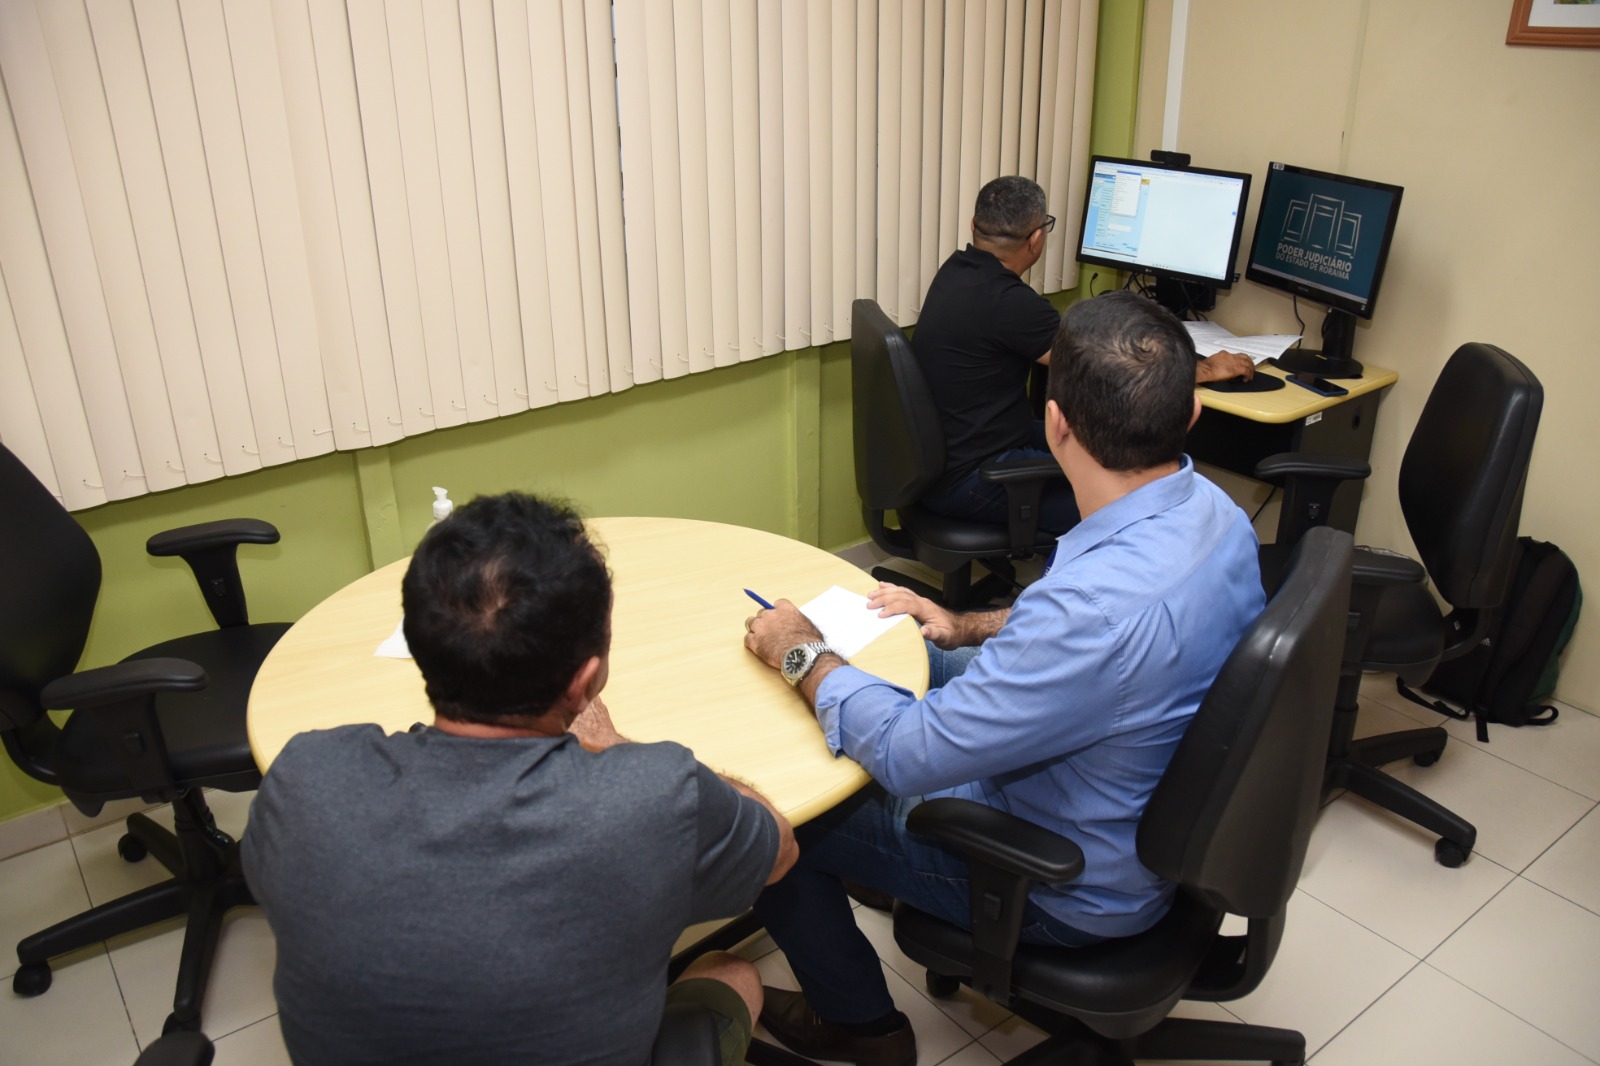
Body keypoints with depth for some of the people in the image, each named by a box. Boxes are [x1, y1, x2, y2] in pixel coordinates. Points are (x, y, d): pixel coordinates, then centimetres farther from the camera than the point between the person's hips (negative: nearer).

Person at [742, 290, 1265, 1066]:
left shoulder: (1101, 603, -41)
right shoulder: (1209, 509, -12)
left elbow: (907, 757, -31)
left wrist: (801, 655, -16)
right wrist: (970, 627, 5)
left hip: (1073, 891, -8)